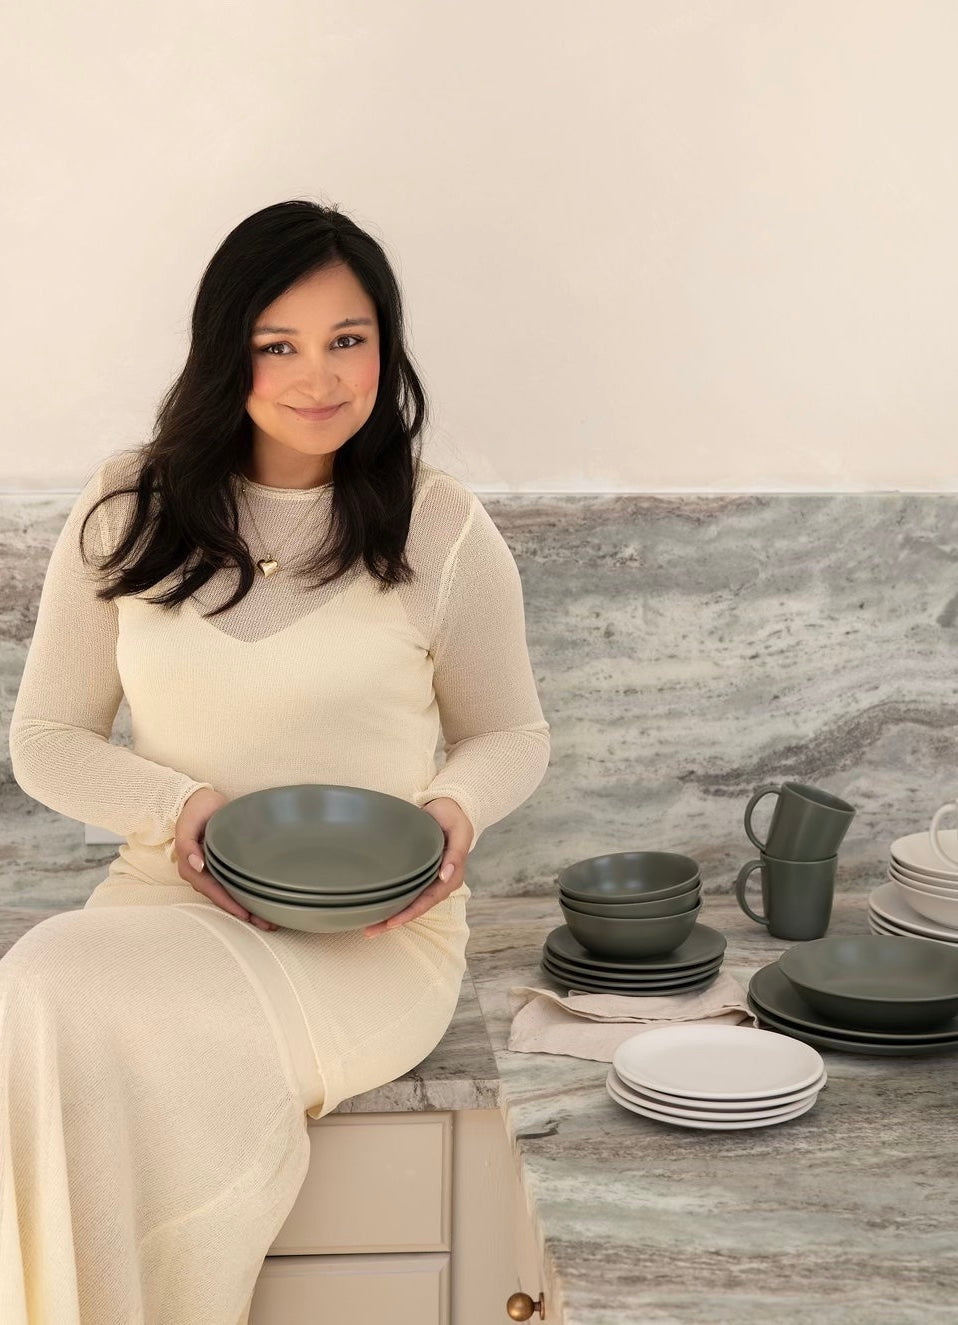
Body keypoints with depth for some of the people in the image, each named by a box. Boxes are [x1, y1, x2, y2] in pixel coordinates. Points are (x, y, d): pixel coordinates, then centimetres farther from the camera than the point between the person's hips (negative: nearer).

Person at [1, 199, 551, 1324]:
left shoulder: (442, 530, 0)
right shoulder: (126, 510, 5)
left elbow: (511, 734, 12)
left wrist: (458, 808, -12)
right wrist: (176, 803, -11)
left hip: (375, 936, -2)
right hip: (166, 900, 3)